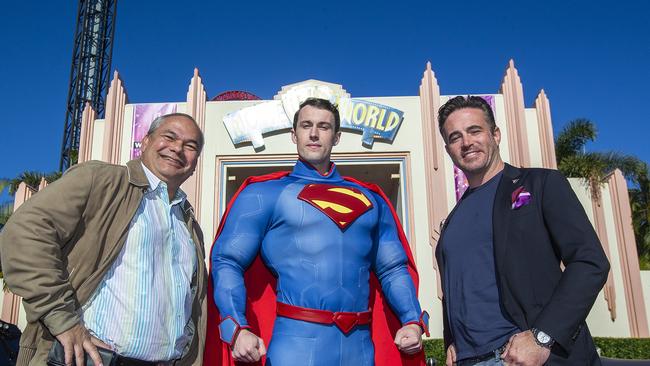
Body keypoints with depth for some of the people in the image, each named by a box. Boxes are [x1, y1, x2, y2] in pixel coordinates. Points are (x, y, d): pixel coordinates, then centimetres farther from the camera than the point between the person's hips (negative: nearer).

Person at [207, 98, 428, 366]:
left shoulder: (370, 199, 14)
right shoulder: (264, 193, 2)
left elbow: (393, 269, 16)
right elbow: (227, 262, -3)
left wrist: (412, 321, 1)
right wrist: (237, 329, -17)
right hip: (294, 342, -4)